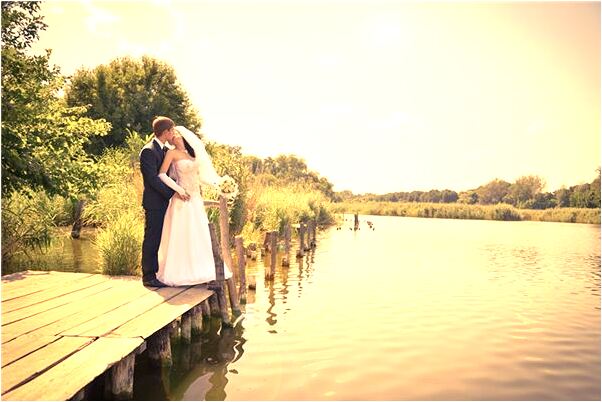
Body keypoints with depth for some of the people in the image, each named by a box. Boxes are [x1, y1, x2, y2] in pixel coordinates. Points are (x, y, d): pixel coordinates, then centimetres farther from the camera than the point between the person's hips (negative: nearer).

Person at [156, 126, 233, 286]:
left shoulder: (191, 153, 15)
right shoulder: (172, 153, -4)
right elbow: (161, 174, -11)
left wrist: (216, 183, 11)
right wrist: (179, 190, -15)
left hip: (196, 199, 6)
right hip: (183, 200, -6)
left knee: (199, 235, 8)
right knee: (181, 236, -4)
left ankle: (198, 271, 19)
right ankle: (180, 273, 5)